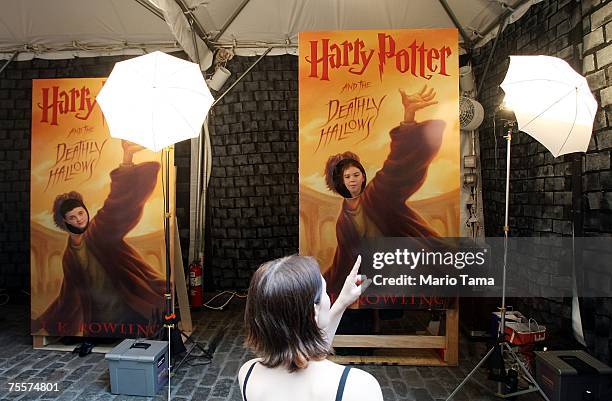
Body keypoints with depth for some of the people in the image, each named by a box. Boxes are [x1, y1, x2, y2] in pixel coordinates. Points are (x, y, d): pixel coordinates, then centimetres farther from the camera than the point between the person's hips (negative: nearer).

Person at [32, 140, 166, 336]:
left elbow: (118, 204, -23)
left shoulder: (100, 229, -5)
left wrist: (127, 159, -37)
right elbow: (69, 296, 22)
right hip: (100, 320, 5)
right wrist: (42, 323, 30)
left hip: (133, 309, -5)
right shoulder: (69, 257, 10)